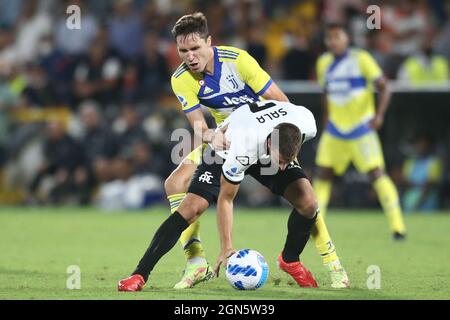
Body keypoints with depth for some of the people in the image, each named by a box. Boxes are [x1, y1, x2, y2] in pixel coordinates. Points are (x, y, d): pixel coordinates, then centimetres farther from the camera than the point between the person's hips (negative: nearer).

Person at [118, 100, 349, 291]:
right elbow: (225, 199, -29)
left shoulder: (307, 124, -35)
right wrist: (226, 249, -26)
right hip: (226, 149, -4)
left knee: (308, 204, -15)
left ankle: (289, 260, 13)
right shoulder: (240, 147, -44)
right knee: (189, 210, -19)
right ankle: (139, 276, -14)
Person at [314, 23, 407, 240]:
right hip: (335, 130, 5)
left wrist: (379, 114, -25)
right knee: (323, 175, 1)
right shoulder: (324, 63, 8)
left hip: (361, 129, -5)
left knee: (376, 173, -13)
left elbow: (384, 88, -11)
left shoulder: (361, 59, -8)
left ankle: (398, 226, -11)